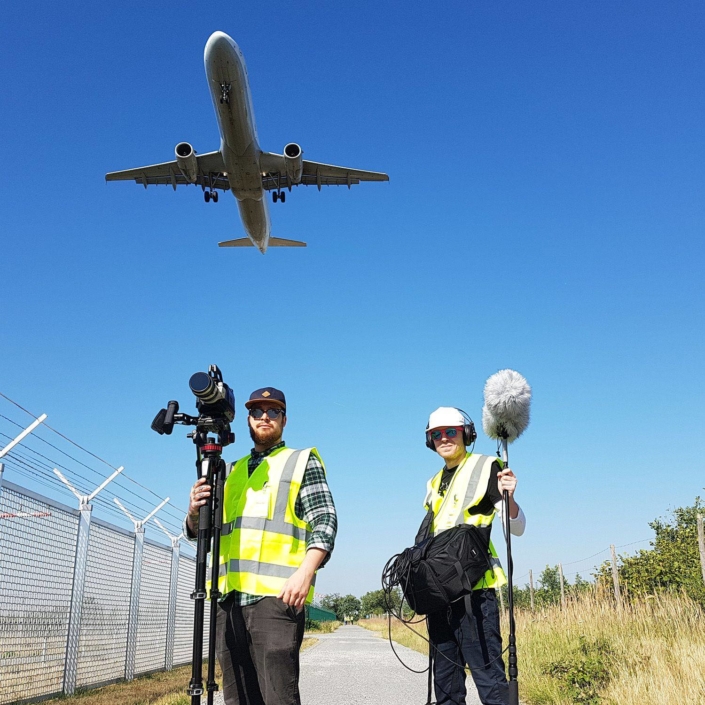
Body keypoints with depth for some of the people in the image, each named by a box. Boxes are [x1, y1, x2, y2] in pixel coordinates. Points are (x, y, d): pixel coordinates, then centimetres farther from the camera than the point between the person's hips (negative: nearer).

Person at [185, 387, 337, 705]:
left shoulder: (302, 462, 11)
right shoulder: (231, 471, 24)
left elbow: (325, 519, -1)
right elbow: (198, 533, 22)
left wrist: (305, 571, -17)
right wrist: (195, 512, -2)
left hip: (277, 595, -5)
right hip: (230, 597, 5)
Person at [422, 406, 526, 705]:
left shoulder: (486, 467, -1)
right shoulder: (434, 482, 18)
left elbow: (517, 528, -6)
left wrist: (508, 498, -24)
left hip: (473, 585, -7)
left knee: (487, 671, -12)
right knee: (445, 675, 12)